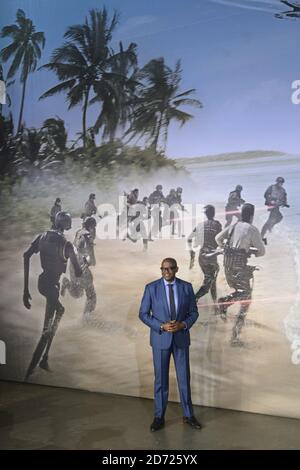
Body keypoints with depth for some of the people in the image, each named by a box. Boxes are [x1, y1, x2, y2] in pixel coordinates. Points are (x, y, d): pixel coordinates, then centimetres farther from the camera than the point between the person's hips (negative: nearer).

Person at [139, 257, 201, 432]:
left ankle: (188, 415, 25)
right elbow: (143, 314, -5)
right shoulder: (151, 288, -6)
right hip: (160, 339, -1)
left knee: (184, 378, 9)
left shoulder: (187, 287, -1)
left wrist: (183, 324, -15)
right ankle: (159, 417, 20)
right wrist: (162, 326, -17)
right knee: (161, 379, 6)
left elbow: (194, 312, 3)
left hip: (181, 338, 1)